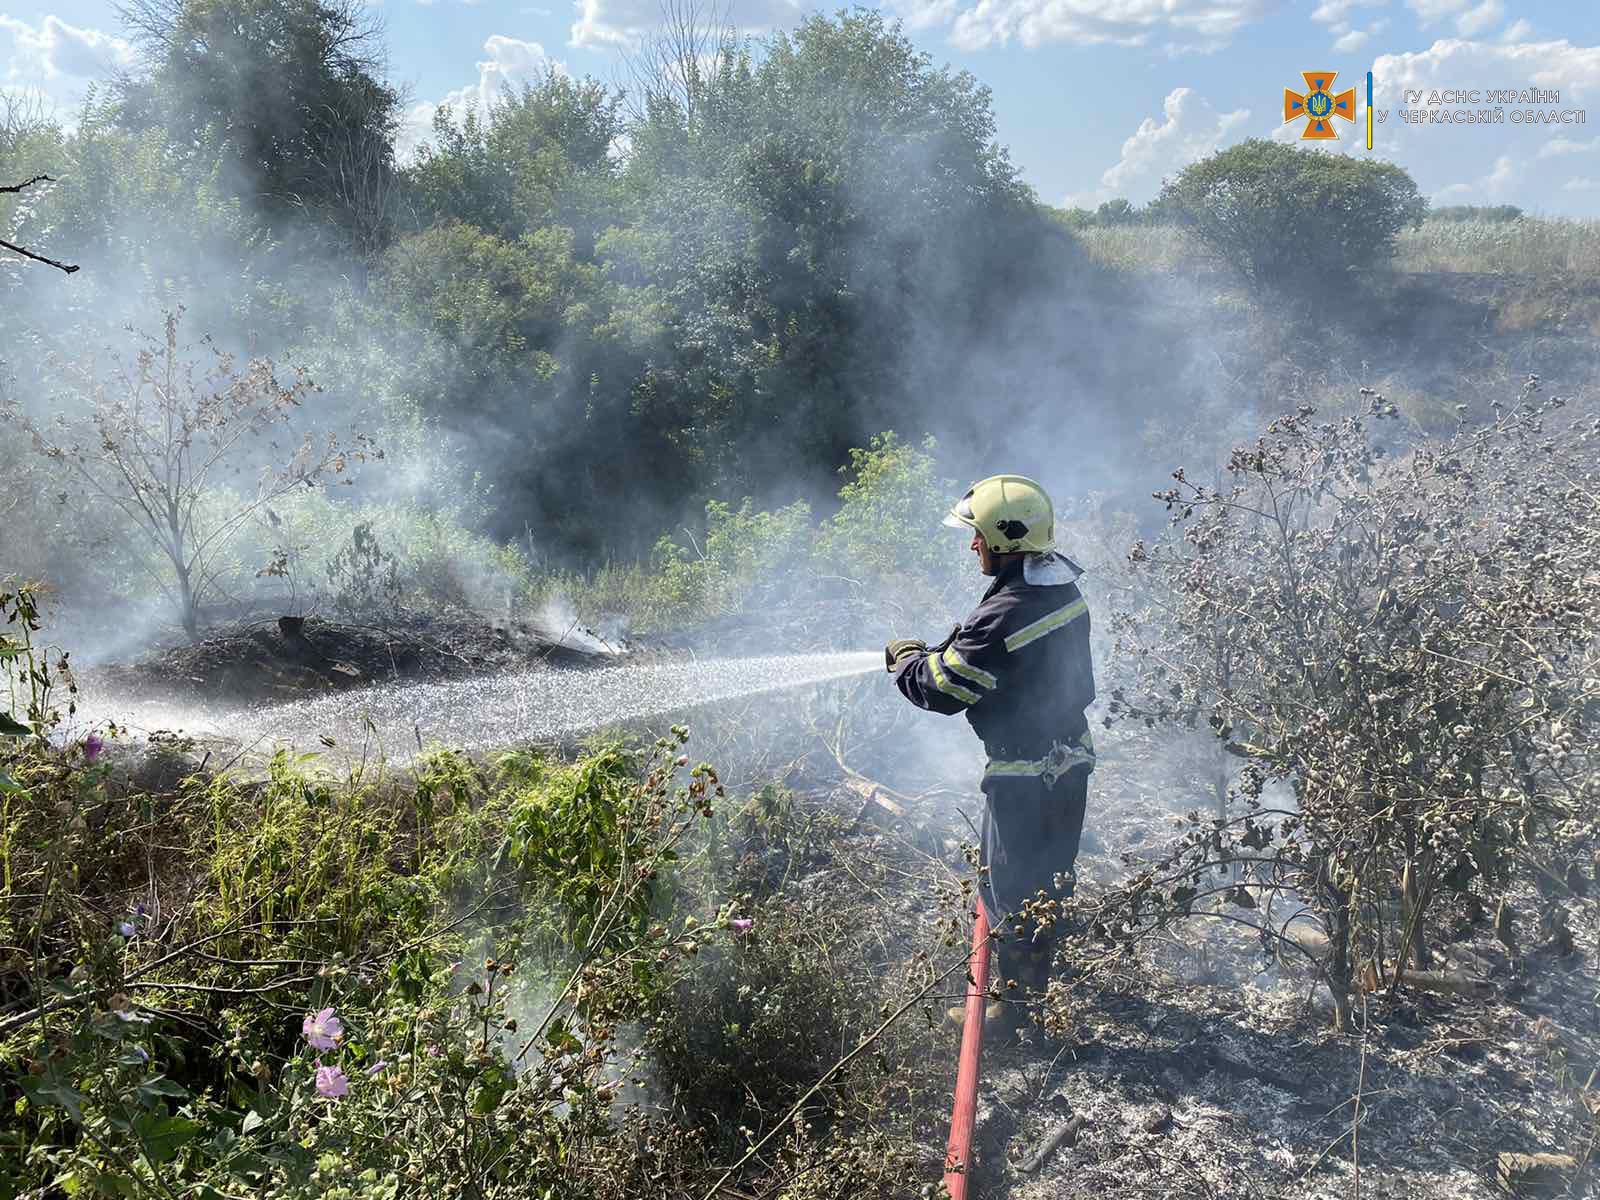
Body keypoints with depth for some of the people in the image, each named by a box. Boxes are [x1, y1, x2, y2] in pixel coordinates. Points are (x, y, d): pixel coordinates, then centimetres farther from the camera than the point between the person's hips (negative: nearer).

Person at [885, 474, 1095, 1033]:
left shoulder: (1004, 615, -29)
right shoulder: (1063, 588, 0)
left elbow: (944, 688, -23)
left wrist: (904, 657, -3)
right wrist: (933, 650, 6)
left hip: (1024, 772, -9)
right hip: (1072, 755, 9)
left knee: (1009, 886, 8)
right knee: (1052, 869, 27)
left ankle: (1020, 1001, 21)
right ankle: (1056, 972, 47)